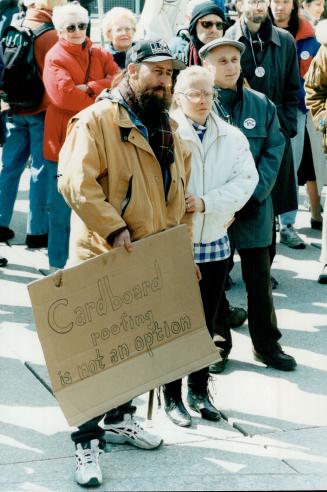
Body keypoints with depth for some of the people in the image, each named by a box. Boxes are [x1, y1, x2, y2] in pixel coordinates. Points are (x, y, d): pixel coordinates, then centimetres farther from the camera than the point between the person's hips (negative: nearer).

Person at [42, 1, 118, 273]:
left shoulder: (101, 55, 10)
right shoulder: (55, 57, -7)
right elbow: (63, 94, -22)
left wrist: (90, 88, -18)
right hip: (64, 140, -5)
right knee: (62, 207, 0)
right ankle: (58, 266, 11)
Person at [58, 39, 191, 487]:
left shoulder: (169, 130, 13)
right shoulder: (97, 120, -13)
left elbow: (181, 197, 19)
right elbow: (75, 181, -23)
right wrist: (113, 229, -26)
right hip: (104, 259, -7)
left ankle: (120, 418, 36)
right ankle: (88, 440, 11)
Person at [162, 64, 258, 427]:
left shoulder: (232, 137, 3)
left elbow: (246, 180, -7)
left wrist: (206, 203, -18)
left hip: (215, 242, 4)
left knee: (206, 322, 14)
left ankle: (199, 391, 28)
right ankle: (172, 397, 18)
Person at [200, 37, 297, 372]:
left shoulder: (261, 105, 5)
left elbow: (274, 151, 1)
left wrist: (254, 194, -10)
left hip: (254, 209, 2)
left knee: (259, 279, 10)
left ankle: (267, 344, 23)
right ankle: (218, 343, 23)